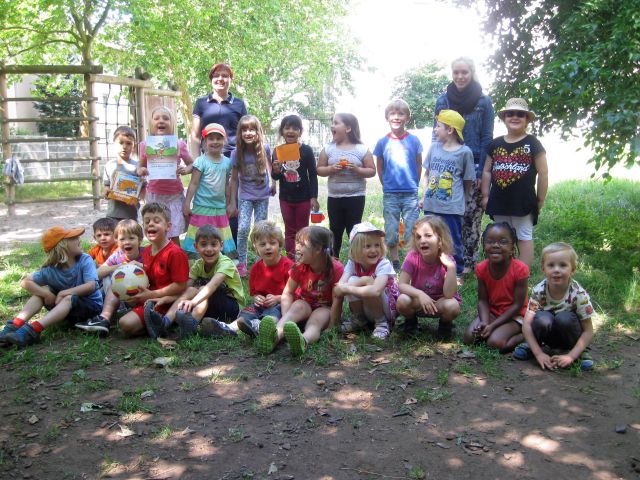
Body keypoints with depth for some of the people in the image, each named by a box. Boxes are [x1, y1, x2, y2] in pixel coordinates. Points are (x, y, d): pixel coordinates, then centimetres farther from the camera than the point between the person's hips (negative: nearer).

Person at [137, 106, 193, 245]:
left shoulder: (179, 144, -2)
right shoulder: (145, 145, 0)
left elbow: (192, 164, 9)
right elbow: (141, 166, 14)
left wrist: (186, 169, -13)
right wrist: (140, 171, -9)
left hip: (174, 195, -1)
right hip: (154, 194, 1)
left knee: (174, 236, 0)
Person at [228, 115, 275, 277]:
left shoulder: (265, 149, -14)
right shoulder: (237, 153, -15)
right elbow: (234, 179, -8)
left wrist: (273, 183, 6)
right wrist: (232, 203, -7)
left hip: (262, 196, 1)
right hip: (245, 196, -1)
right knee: (243, 228, -13)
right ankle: (241, 262, 2)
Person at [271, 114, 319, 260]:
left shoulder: (306, 150, -9)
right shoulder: (278, 151, -2)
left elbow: (313, 175, -5)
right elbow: (275, 177, 6)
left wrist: (314, 197, -8)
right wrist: (276, 170, -16)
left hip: (303, 197, -2)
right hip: (285, 198, 3)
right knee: (289, 231, 13)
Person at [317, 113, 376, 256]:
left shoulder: (361, 149, -4)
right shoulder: (328, 148, 2)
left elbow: (372, 171, -1)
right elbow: (319, 170, 6)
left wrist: (357, 169, -17)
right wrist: (331, 169, -13)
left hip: (355, 197, -2)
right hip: (334, 197, 2)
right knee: (335, 231, 10)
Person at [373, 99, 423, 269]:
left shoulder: (413, 140, -1)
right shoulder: (383, 142, 0)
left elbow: (419, 166, 7)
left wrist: (413, 185, 9)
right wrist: (387, 185, 10)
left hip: (410, 194, -1)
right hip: (390, 195, 1)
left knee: (412, 232, 1)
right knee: (391, 232, 7)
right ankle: (395, 263, 21)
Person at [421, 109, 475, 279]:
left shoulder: (464, 152, -6)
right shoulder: (434, 147, 6)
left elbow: (468, 182, 1)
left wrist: (460, 201, 1)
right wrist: (425, 196, 8)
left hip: (452, 208, -4)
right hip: (431, 206, 4)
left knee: (453, 243, 6)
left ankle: (457, 274, 21)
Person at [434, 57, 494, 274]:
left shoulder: (484, 101, 0)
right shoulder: (442, 100, 7)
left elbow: (487, 138, -2)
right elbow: (436, 135, 9)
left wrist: (481, 172, -9)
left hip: (473, 168, -2)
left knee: (471, 217, 1)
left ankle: (469, 262, 10)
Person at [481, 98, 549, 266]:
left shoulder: (533, 144, -2)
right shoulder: (495, 144, 9)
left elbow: (543, 174, -2)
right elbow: (487, 171, 13)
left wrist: (540, 200, -3)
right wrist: (485, 195, 8)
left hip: (523, 202, -4)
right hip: (499, 201, 4)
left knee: (524, 237, 4)